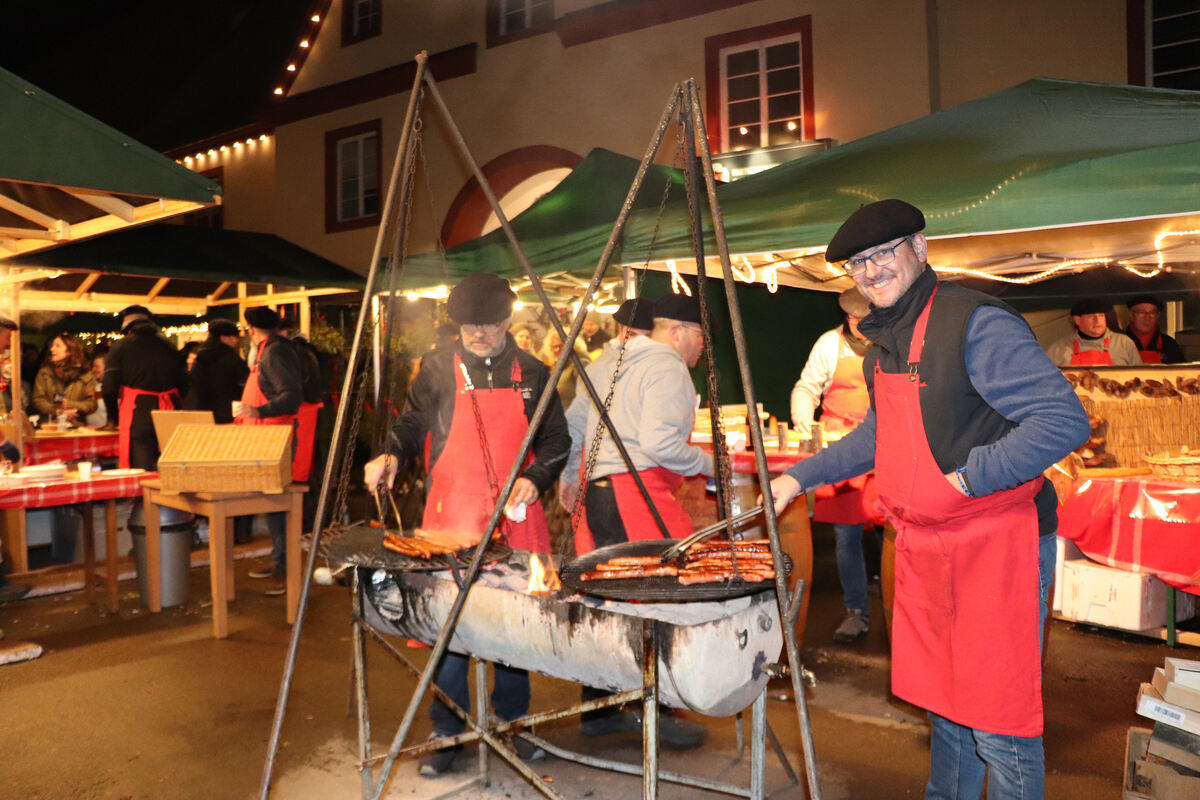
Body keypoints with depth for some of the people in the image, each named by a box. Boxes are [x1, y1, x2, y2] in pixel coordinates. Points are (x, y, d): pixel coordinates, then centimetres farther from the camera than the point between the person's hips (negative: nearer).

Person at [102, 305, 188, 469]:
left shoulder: (121, 346, 3)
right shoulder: (167, 345, 12)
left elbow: (109, 387, -2)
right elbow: (183, 383, 12)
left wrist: (113, 417, 11)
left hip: (136, 414, -3)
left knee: (140, 469, -5)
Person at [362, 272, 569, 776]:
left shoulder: (532, 374, 5)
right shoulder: (439, 369, 1)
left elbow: (556, 440, 10)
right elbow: (412, 424, 9)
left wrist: (535, 479, -6)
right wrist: (392, 455, -10)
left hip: (515, 517, 2)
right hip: (451, 518, -1)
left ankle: (511, 724, 28)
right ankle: (447, 732, 19)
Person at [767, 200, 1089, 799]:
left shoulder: (977, 324, -16)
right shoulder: (884, 342, 12)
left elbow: (1065, 420, -21)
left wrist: (970, 477, -23)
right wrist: (801, 477, 21)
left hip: (997, 545, -8)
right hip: (923, 547, 8)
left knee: (998, 722, -1)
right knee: (944, 702, 21)